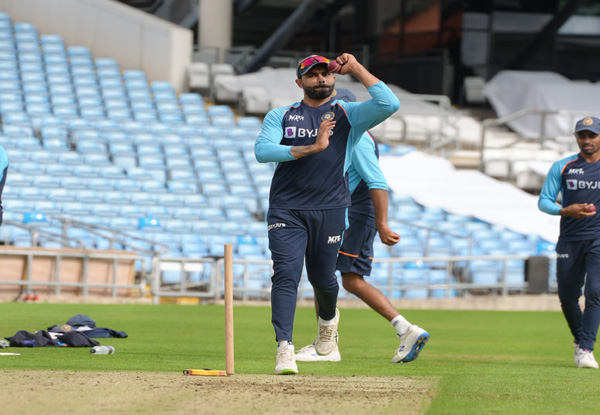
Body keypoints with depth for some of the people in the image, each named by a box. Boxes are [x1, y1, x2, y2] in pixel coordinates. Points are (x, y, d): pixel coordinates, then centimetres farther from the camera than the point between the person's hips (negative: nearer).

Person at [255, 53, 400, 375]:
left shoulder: (349, 115, 9)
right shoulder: (280, 116, 10)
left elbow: (389, 104, -9)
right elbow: (262, 151, -8)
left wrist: (356, 69, -3)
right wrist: (312, 148, -17)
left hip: (329, 210, 1)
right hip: (286, 211, 0)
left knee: (322, 277, 10)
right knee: (286, 274, -15)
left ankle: (328, 318, 45)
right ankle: (284, 349, -20)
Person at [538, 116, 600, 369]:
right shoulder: (562, 167, 6)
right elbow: (544, 201, 3)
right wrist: (566, 210, -16)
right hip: (569, 240, 2)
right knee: (567, 297, 6)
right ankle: (580, 340, 31)